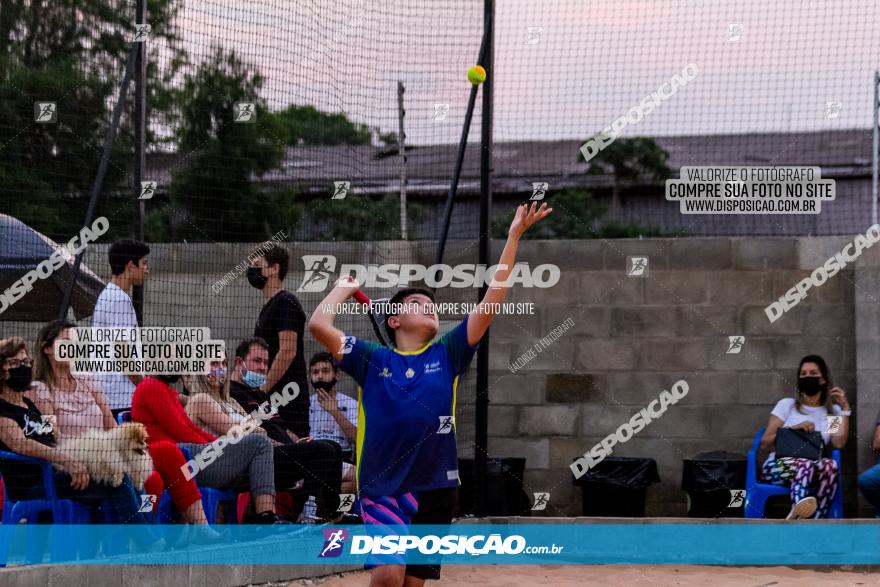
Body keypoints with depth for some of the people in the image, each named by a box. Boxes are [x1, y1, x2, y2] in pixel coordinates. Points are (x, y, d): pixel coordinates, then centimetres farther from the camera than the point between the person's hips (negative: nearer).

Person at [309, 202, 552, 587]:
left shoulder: (447, 356, 9)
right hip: (383, 489, -3)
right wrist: (345, 287, 9)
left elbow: (491, 303, 3)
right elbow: (318, 324, -9)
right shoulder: (373, 361, 3)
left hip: (436, 490, 3)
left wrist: (513, 237, -1)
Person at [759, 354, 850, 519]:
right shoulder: (787, 405, 17)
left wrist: (845, 408, 5)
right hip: (780, 464, -2)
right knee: (806, 464, -39)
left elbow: (839, 443, -1)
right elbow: (765, 442, 8)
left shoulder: (833, 411, 19)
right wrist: (794, 429, -5)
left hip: (813, 470, 2)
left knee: (830, 465, -37)